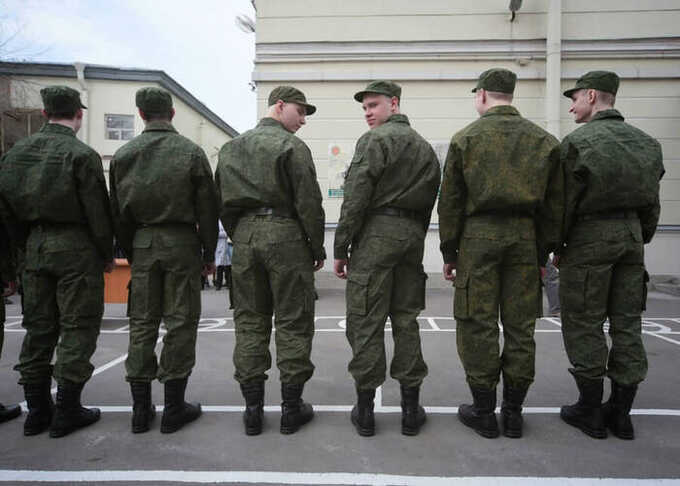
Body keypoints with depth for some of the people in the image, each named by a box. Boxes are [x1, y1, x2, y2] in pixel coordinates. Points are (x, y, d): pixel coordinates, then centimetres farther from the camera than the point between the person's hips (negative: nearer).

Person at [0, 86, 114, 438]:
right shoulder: (81, 154, -11)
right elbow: (98, 213, -12)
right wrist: (107, 255, -2)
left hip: (35, 248, 6)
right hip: (76, 249, -6)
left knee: (38, 328, 13)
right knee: (77, 328, 2)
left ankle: (37, 409, 23)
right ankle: (67, 411, 8)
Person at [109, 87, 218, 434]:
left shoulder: (123, 155, 6)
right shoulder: (191, 152, -3)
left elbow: (118, 211, 9)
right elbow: (207, 209, -4)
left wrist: (129, 252, 17)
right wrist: (209, 252, 4)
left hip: (141, 243, 3)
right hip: (181, 242, -3)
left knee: (142, 322, 10)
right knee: (180, 322, 3)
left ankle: (141, 408, 17)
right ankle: (174, 407, 10)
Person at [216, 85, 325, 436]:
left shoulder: (230, 148, 16)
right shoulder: (291, 146, -3)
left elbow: (222, 202, 16)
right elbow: (308, 204, -8)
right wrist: (318, 249, 0)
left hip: (244, 236, 6)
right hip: (284, 235, -5)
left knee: (249, 321, 9)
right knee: (292, 322, 2)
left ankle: (252, 407, 15)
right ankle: (291, 407, 10)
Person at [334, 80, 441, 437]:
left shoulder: (374, 140, -3)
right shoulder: (425, 147, 21)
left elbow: (355, 199, -11)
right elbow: (429, 202, 19)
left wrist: (341, 249, -8)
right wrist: (416, 239, 19)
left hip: (376, 234, -7)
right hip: (412, 235, 7)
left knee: (365, 321, 0)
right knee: (406, 320, 10)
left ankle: (365, 410, 8)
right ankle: (410, 409, 17)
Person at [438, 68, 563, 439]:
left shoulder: (466, 138, 1)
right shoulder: (544, 140, 10)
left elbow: (450, 202, -1)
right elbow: (554, 205, 9)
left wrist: (449, 252, 5)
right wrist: (544, 253, 14)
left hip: (478, 236, -3)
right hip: (525, 237, 4)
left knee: (478, 327, 5)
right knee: (520, 328, 10)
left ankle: (484, 412, 14)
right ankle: (513, 413, 21)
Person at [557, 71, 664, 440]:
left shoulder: (578, 141, -9)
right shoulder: (644, 142, 12)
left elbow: (565, 202, -11)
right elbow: (652, 204, 13)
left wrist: (558, 247, -1)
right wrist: (638, 242, 21)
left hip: (590, 235, -6)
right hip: (631, 233, 7)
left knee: (584, 325, 2)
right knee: (627, 323, 10)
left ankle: (590, 412, 10)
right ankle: (620, 413, 19)